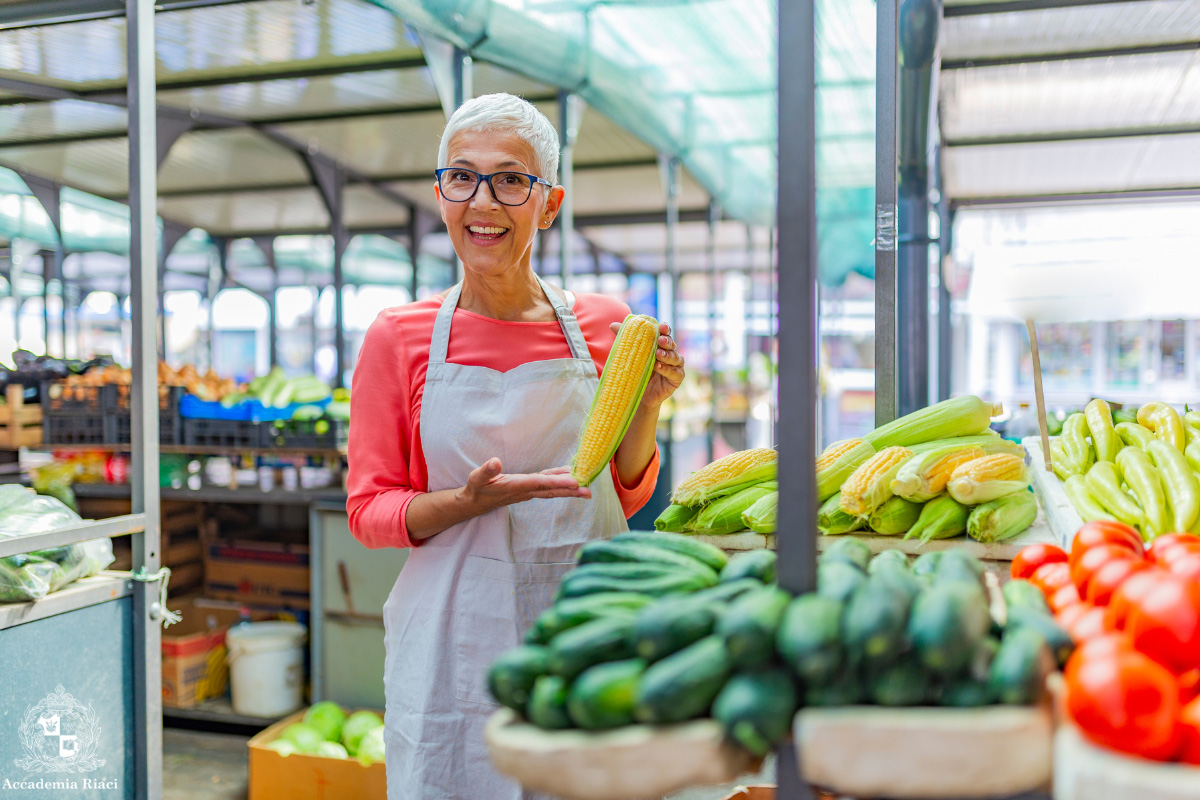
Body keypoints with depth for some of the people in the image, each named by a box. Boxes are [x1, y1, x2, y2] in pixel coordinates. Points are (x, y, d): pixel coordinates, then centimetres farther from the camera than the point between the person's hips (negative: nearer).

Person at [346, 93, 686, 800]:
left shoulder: (604, 326, 1)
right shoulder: (399, 338, -3)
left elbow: (626, 499, 10)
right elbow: (369, 513, 0)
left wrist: (646, 408, -8)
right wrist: (468, 503, -18)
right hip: (458, 651, -1)